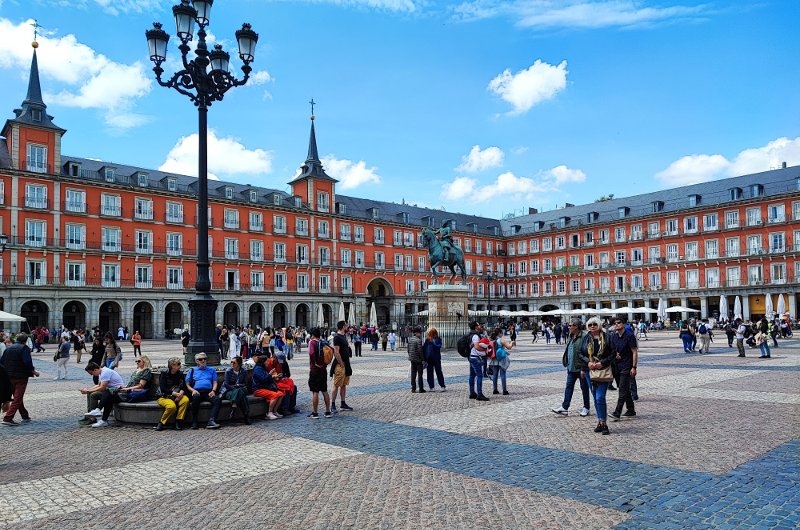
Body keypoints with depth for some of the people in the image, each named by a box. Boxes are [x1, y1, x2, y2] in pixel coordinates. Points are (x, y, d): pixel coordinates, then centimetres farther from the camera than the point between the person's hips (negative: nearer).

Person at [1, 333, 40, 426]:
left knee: (17, 397, 18)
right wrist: (34, 372, -9)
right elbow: (27, 362, -20)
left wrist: (8, 371, 19)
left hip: (10, 377, 7)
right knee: (17, 399, -3)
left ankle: (25, 416, 27)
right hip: (21, 377, -7)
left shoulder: (8, 348, 11)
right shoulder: (25, 348, -10)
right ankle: (8, 418, -10)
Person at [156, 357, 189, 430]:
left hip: (177, 396, 4)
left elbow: (184, 387, 3)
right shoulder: (164, 373, -4)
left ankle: (178, 422, -20)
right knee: (172, 406, -36)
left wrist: (181, 393, -20)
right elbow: (163, 388, -13)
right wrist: (175, 393, -23)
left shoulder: (180, 374, 8)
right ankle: (161, 423, -13)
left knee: (186, 400, -30)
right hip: (164, 397, -4)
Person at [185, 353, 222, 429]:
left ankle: (211, 421, -42)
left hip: (208, 392, 2)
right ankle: (194, 423, -33)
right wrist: (193, 390, -6)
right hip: (197, 392, -1)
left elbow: (215, 382, 19)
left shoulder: (211, 370, 28)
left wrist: (213, 391, -2)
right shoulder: (192, 370, 24)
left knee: (217, 399, -31)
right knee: (196, 397, -38)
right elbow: (187, 385, 15)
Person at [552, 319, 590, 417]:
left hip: (580, 368, -8)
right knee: (569, 387, 6)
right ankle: (564, 407, 8)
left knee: (584, 388, 7)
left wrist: (583, 369, -19)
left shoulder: (583, 337, -17)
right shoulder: (570, 336, 10)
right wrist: (567, 363, 17)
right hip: (571, 368, 8)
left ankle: (586, 408, 20)